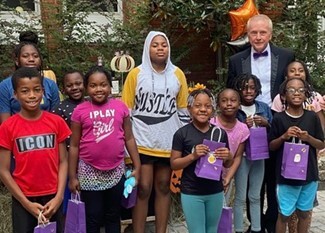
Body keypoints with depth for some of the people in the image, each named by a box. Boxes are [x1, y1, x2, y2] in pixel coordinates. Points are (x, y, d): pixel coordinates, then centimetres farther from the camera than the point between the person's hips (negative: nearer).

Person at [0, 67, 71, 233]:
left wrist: (59, 196, -9)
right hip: (23, 200, -1)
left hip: (52, 197, 1)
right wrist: (27, 203, -9)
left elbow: (63, 162, 0)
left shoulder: (57, 122, -3)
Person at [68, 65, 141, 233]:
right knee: (92, 218, 11)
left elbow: (129, 138, 3)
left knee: (113, 216, 17)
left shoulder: (120, 107, -3)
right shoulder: (80, 111, -7)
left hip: (116, 171, 2)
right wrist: (72, 176, -2)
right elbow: (74, 146, -2)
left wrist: (137, 167, 3)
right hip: (89, 172, -1)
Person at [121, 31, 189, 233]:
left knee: (164, 187, 11)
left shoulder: (177, 74, 5)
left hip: (168, 142, 2)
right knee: (143, 189, -1)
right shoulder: (136, 73, -2)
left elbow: (183, 110, 10)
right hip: (142, 141, -2)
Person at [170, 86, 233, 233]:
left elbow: (227, 164, 10)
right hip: (191, 193, -4)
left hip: (216, 192, 4)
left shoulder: (220, 133, 0)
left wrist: (228, 156, -12)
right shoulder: (182, 133, -9)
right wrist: (193, 156, -21)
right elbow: (174, 164, -6)